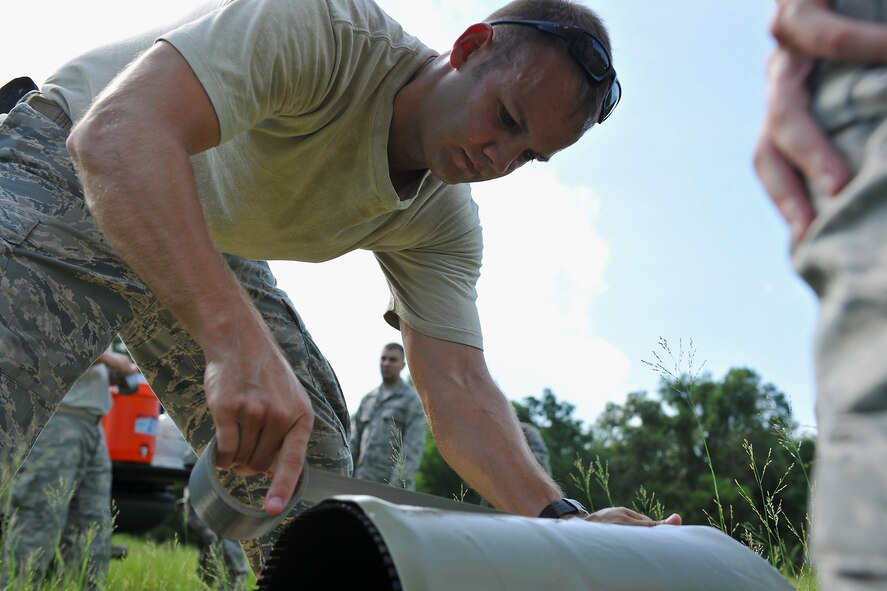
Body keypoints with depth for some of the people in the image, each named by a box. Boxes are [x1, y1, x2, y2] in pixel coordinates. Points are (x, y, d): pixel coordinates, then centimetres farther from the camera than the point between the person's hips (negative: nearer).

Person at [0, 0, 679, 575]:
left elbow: (458, 387, -13)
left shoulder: (444, 222, -8)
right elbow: (116, 131, -43)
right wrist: (240, 342, -55)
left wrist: (561, 518, -30)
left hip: (214, 252, 7)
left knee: (311, 451, -1)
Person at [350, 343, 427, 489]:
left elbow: (413, 448, -10)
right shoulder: (367, 400, 19)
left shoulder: (414, 400, 1)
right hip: (362, 484, 6)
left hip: (391, 484, -6)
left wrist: (398, 485, -19)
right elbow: (354, 441, 16)